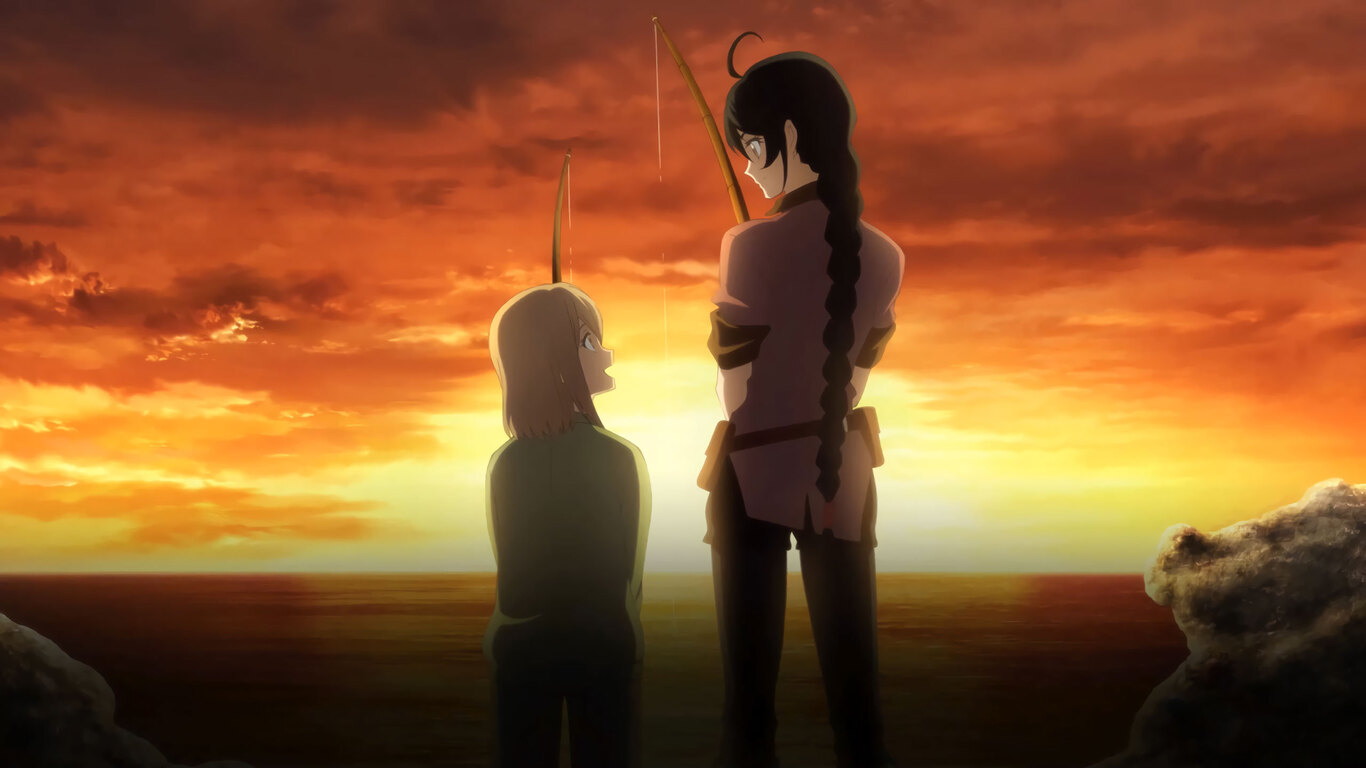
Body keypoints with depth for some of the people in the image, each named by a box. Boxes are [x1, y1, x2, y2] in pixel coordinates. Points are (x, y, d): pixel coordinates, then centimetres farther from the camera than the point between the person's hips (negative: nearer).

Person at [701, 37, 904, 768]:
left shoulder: (754, 246, -13)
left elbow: (732, 391, -6)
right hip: (841, 476, 4)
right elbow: (852, 376, 10)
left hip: (758, 472, -4)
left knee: (750, 678, 5)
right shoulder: (883, 256, 1)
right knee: (852, 673, 10)